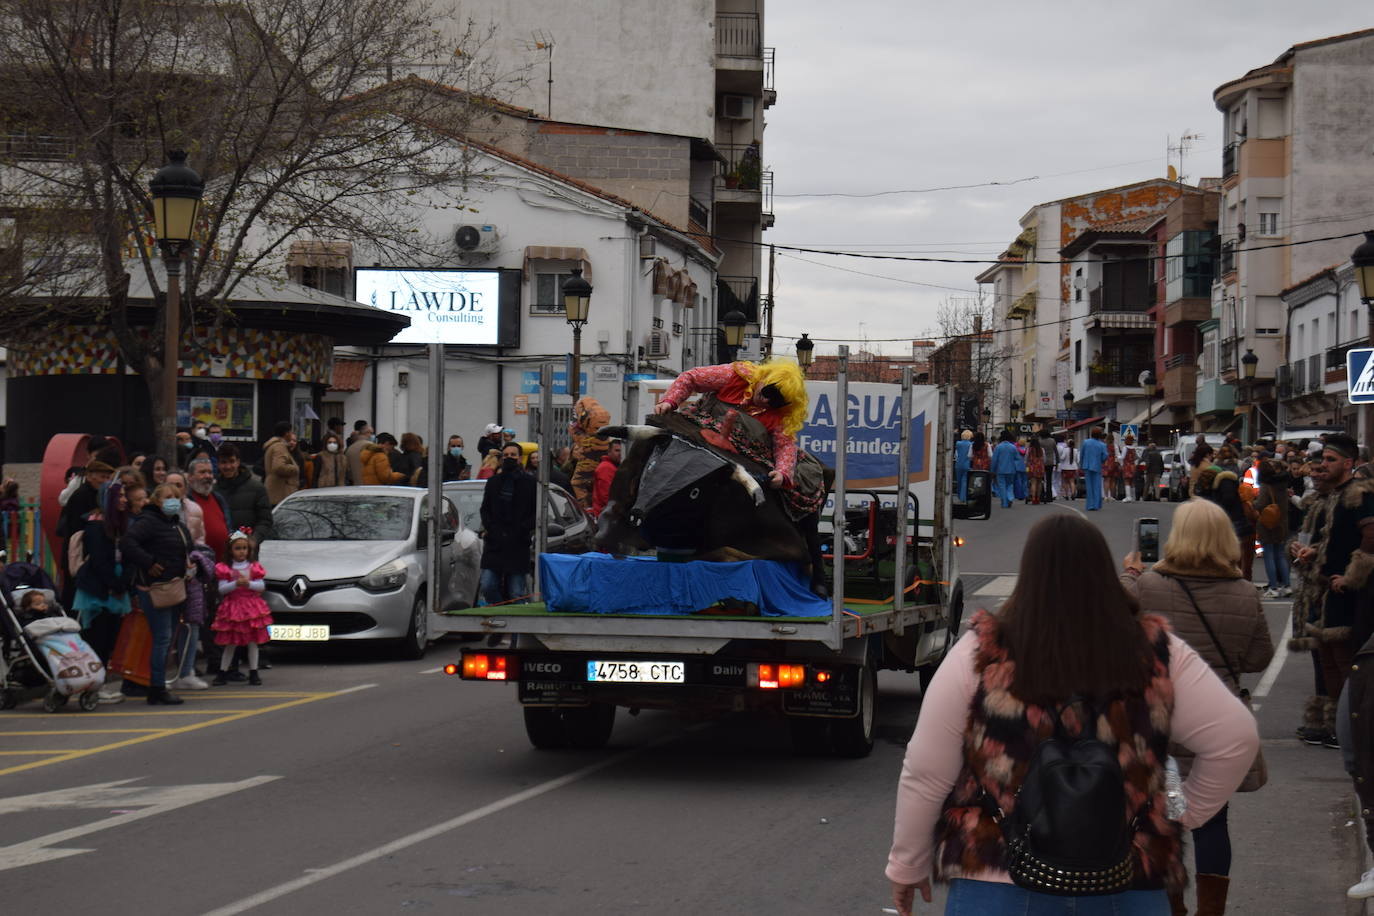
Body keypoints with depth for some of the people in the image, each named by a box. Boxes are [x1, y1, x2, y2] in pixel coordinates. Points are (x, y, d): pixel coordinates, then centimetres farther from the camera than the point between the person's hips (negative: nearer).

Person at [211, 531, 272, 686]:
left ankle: (253, 673, 9)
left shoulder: (254, 567, 5)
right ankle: (222, 674, 10)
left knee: (252, 642, 4)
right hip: (232, 607, -1)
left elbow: (261, 586, -2)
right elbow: (222, 589, -7)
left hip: (252, 607, 1)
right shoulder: (225, 569, 0)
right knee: (230, 643, 2)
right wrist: (235, 584, -22)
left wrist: (248, 583, -19)